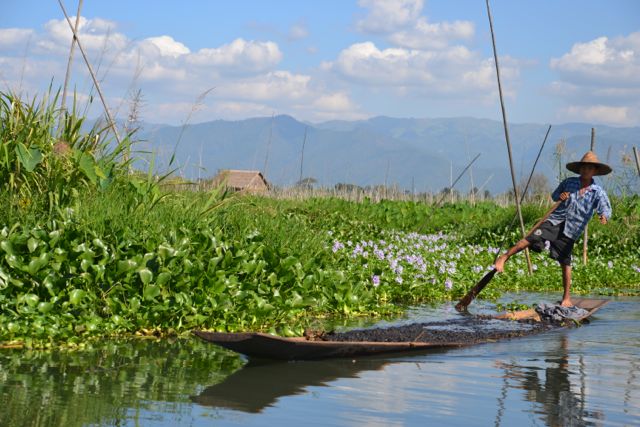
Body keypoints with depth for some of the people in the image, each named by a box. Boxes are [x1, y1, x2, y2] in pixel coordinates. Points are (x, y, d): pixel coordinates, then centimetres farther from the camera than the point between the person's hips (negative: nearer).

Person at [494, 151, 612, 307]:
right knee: (532, 238, -20)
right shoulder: (569, 182, 5)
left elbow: (606, 208, -13)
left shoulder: (598, 192, -2)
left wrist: (604, 216, -37)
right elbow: (554, 196, 18)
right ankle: (504, 257, -7)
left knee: (565, 263, 3)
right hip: (555, 221, 1)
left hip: (571, 230, -1)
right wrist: (560, 196, -6)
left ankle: (566, 298, 14)